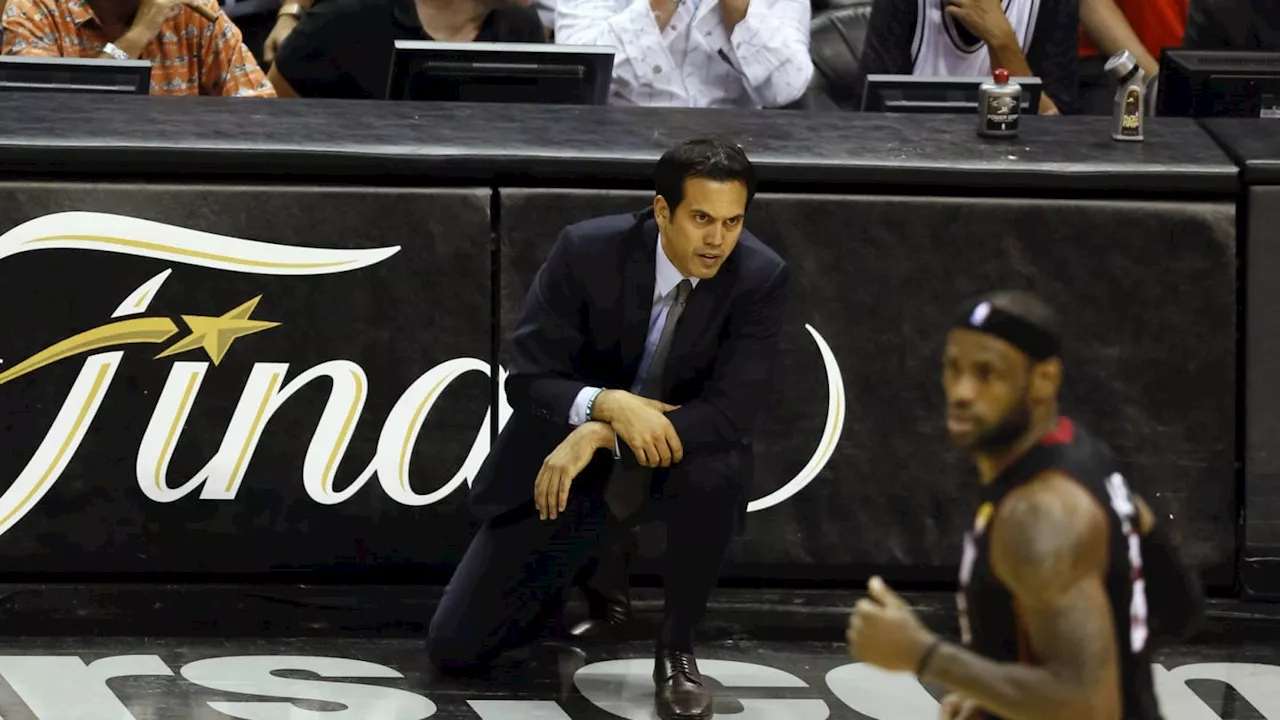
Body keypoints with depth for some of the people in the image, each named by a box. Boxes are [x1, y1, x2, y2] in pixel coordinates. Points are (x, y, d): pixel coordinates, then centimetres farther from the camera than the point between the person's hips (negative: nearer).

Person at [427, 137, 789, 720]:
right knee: (455, 647, -5)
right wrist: (608, 404, -38)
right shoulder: (586, 251, -19)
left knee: (714, 473, -39)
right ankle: (591, 570, 24)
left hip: (673, 459, 0)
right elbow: (528, 380, -17)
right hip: (564, 461, 1)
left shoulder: (760, 278, -19)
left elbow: (733, 413, -26)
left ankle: (676, 650, -14)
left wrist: (600, 437, -35)